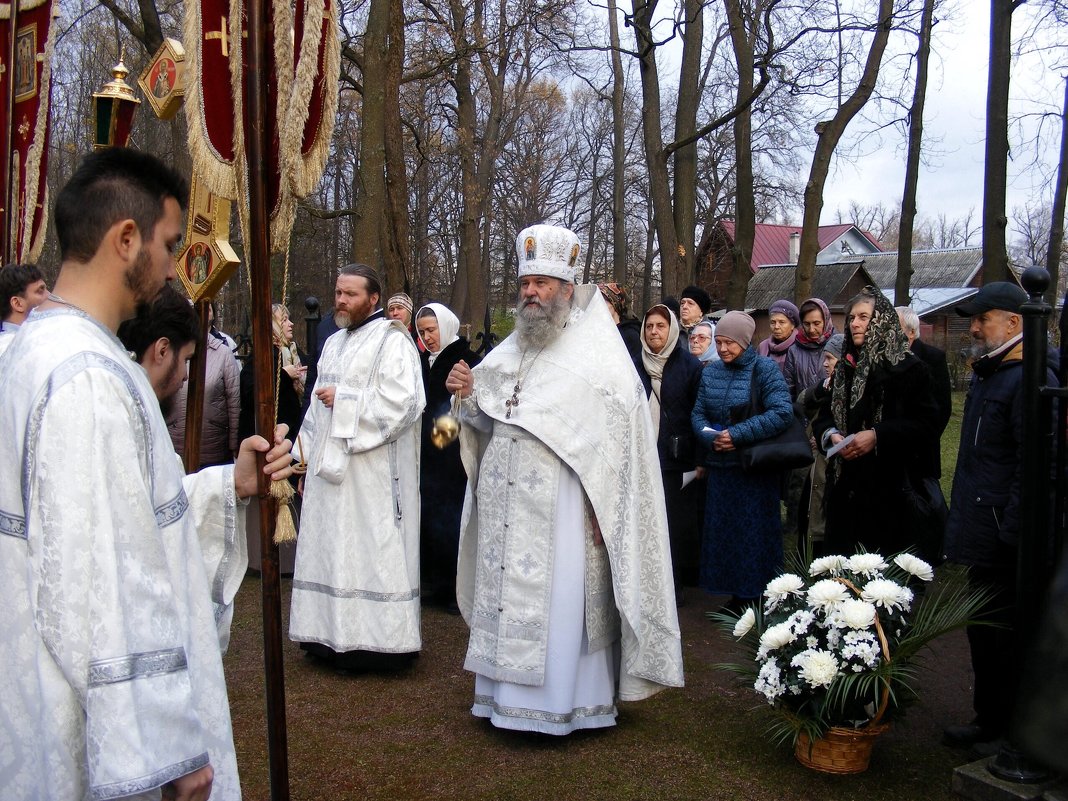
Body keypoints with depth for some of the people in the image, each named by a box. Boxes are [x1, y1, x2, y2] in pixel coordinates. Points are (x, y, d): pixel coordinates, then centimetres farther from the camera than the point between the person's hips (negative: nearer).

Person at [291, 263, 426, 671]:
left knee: (369, 550, -5)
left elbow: (401, 402, -19)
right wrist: (307, 459, 17)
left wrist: (344, 400, -15)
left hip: (372, 473, -8)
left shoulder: (392, 341, -7)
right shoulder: (334, 343, 18)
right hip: (330, 467, 8)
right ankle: (333, 636, 18)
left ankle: (378, 639, 3)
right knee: (331, 550, 10)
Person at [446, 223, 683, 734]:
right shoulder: (508, 352, 14)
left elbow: (622, 431, -11)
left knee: (559, 603, -2)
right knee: (505, 599, 10)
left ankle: (564, 700, 11)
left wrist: (603, 508, -17)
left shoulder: (598, 353, -5)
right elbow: (488, 424, 19)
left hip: (562, 509, -6)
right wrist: (470, 395, -2)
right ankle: (508, 691, 23)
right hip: (505, 510, 6)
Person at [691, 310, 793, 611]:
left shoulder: (764, 369, -7)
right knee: (723, 531, 9)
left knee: (754, 532, 2)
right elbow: (698, 413, 9)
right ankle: (737, 596, 22)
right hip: (720, 465, 5)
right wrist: (710, 437, -12)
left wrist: (738, 434, -20)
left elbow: (782, 413, -17)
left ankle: (758, 599, 16)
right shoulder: (711, 372, 9)